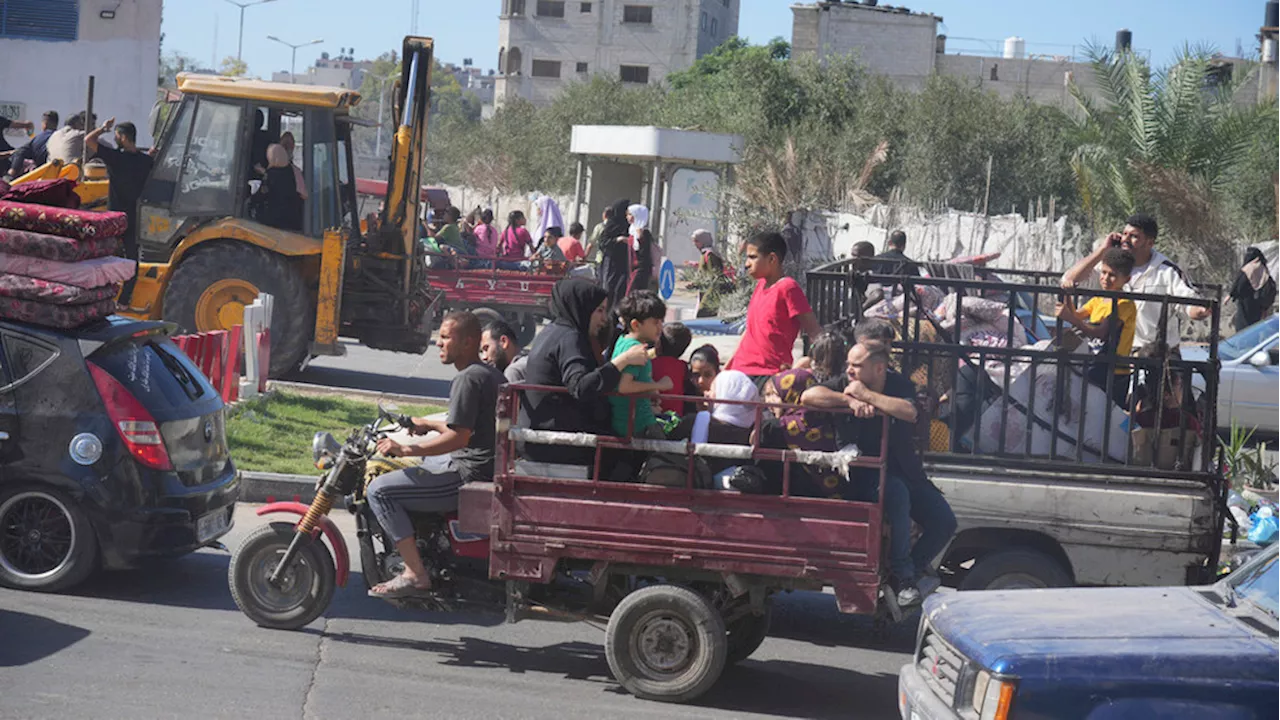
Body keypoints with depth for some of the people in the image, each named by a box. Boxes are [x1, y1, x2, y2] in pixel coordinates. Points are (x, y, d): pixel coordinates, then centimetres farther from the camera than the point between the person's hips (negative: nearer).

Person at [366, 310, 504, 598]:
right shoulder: (490, 374, 17)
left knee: (380, 490, -13)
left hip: (470, 476, -11)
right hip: (490, 474, 11)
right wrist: (428, 425, 31)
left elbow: (459, 436, -23)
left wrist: (406, 449, -20)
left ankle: (415, 574, -18)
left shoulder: (467, 379, -15)